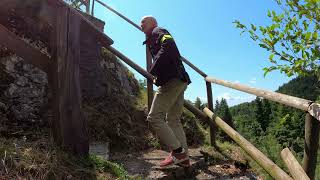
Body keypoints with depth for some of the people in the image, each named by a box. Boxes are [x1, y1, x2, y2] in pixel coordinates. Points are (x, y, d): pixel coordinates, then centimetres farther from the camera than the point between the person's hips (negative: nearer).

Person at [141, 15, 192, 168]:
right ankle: (184, 157, 14)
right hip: (180, 81, 10)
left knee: (154, 117, -8)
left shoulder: (157, 32, 3)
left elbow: (168, 44, -20)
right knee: (173, 120, 11)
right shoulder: (153, 39, 31)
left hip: (171, 80, -10)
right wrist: (158, 77, 15)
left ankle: (177, 151, -6)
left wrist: (153, 70, -18)